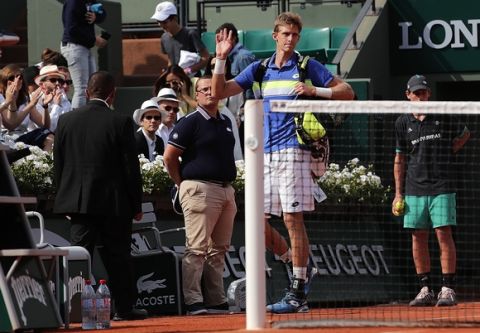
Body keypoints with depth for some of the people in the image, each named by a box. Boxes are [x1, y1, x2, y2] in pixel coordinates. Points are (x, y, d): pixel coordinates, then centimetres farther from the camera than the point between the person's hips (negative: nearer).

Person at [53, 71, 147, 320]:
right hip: (114, 203, -2)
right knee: (117, 257, 6)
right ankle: (124, 308, 10)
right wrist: (136, 205, 2)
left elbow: (58, 164, 6)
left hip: (78, 200, 2)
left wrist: (64, 198, 15)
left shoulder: (66, 120, 1)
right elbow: (131, 167, -6)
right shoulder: (120, 123, -9)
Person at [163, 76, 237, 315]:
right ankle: (193, 302, -12)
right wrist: (184, 184, -2)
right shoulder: (190, 123, -5)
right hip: (201, 190, -8)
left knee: (219, 249, 9)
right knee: (197, 248, -10)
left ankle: (217, 300, 14)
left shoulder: (225, 123, 17)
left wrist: (230, 186, 17)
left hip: (226, 190, 8)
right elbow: (169, 157, -6)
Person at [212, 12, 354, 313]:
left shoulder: (308, 67, 4)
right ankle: (296, 264, 20)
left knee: (293, 219, -9)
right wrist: (221, 59, 2)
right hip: (264, 153, 6)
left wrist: (316, 90, -13)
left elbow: (347, 92, 3)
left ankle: (298, 293, -8)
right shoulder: (259, 70, 16)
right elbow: (219, 92, 15)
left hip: (292, 150, -6)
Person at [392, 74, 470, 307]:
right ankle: (426, 290, 9)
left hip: (441, 186, -3)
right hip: (415, 189, 3)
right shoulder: (403, 123, 8)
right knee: (418, 237, 2)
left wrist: (448, 153, 4)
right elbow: (400, 160, 14)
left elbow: (464, 134, 19)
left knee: (443, 234, -9)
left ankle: (448, 289, -7)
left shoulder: (444, 117, 2)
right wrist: (398, 194, 9)